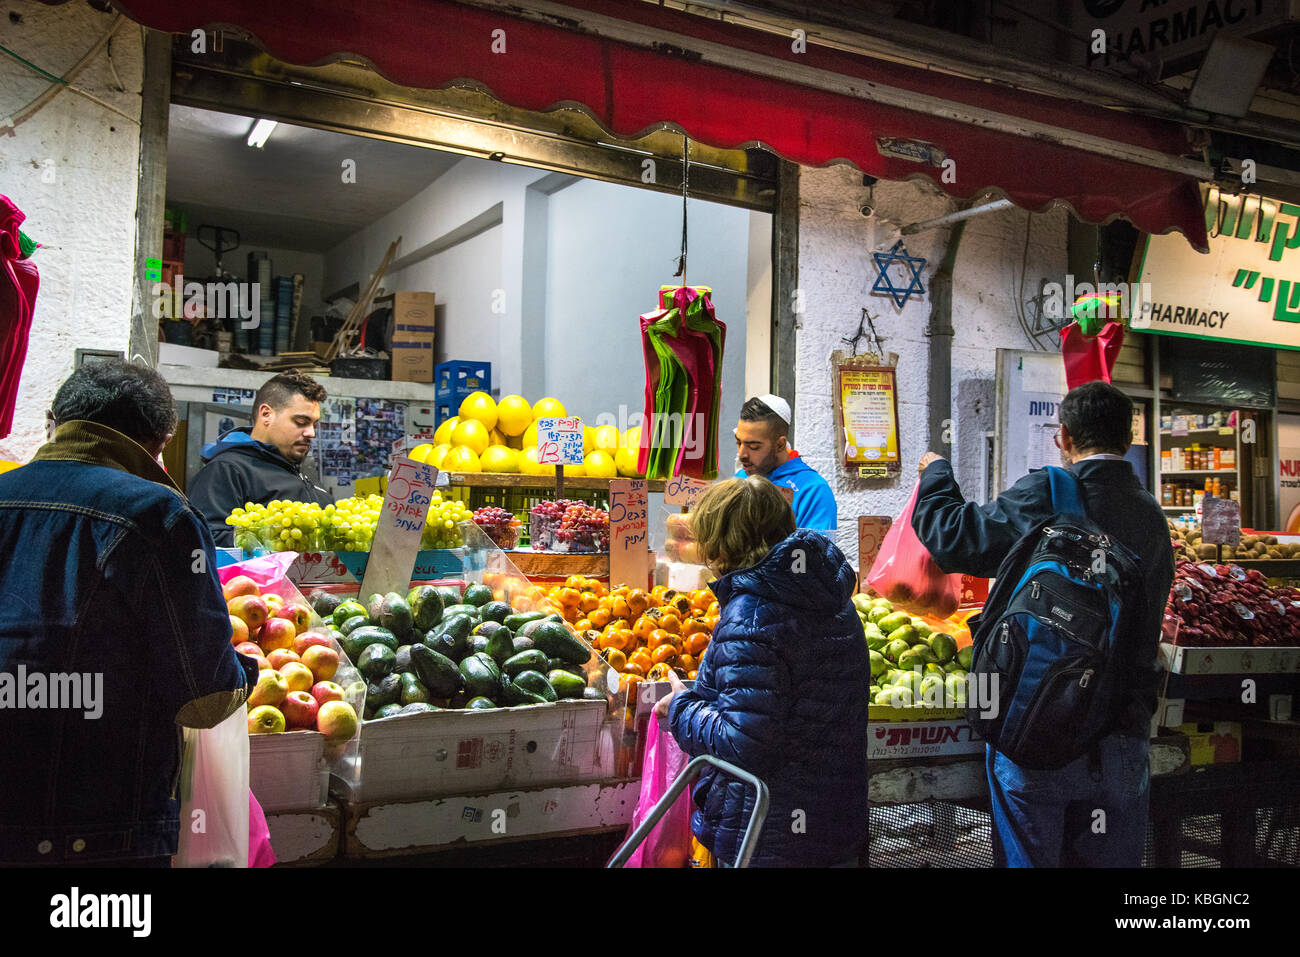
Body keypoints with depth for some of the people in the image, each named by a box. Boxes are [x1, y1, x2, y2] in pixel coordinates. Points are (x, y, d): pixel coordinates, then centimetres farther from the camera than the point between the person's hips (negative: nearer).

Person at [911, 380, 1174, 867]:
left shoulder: (1048, 494, -13)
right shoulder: (1153, 516, 8)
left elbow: (954, 538, -10)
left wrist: (935, 473, 6)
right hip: (1125, 731, 6)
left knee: (1027, 856, 7)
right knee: (1111, 858, 16)